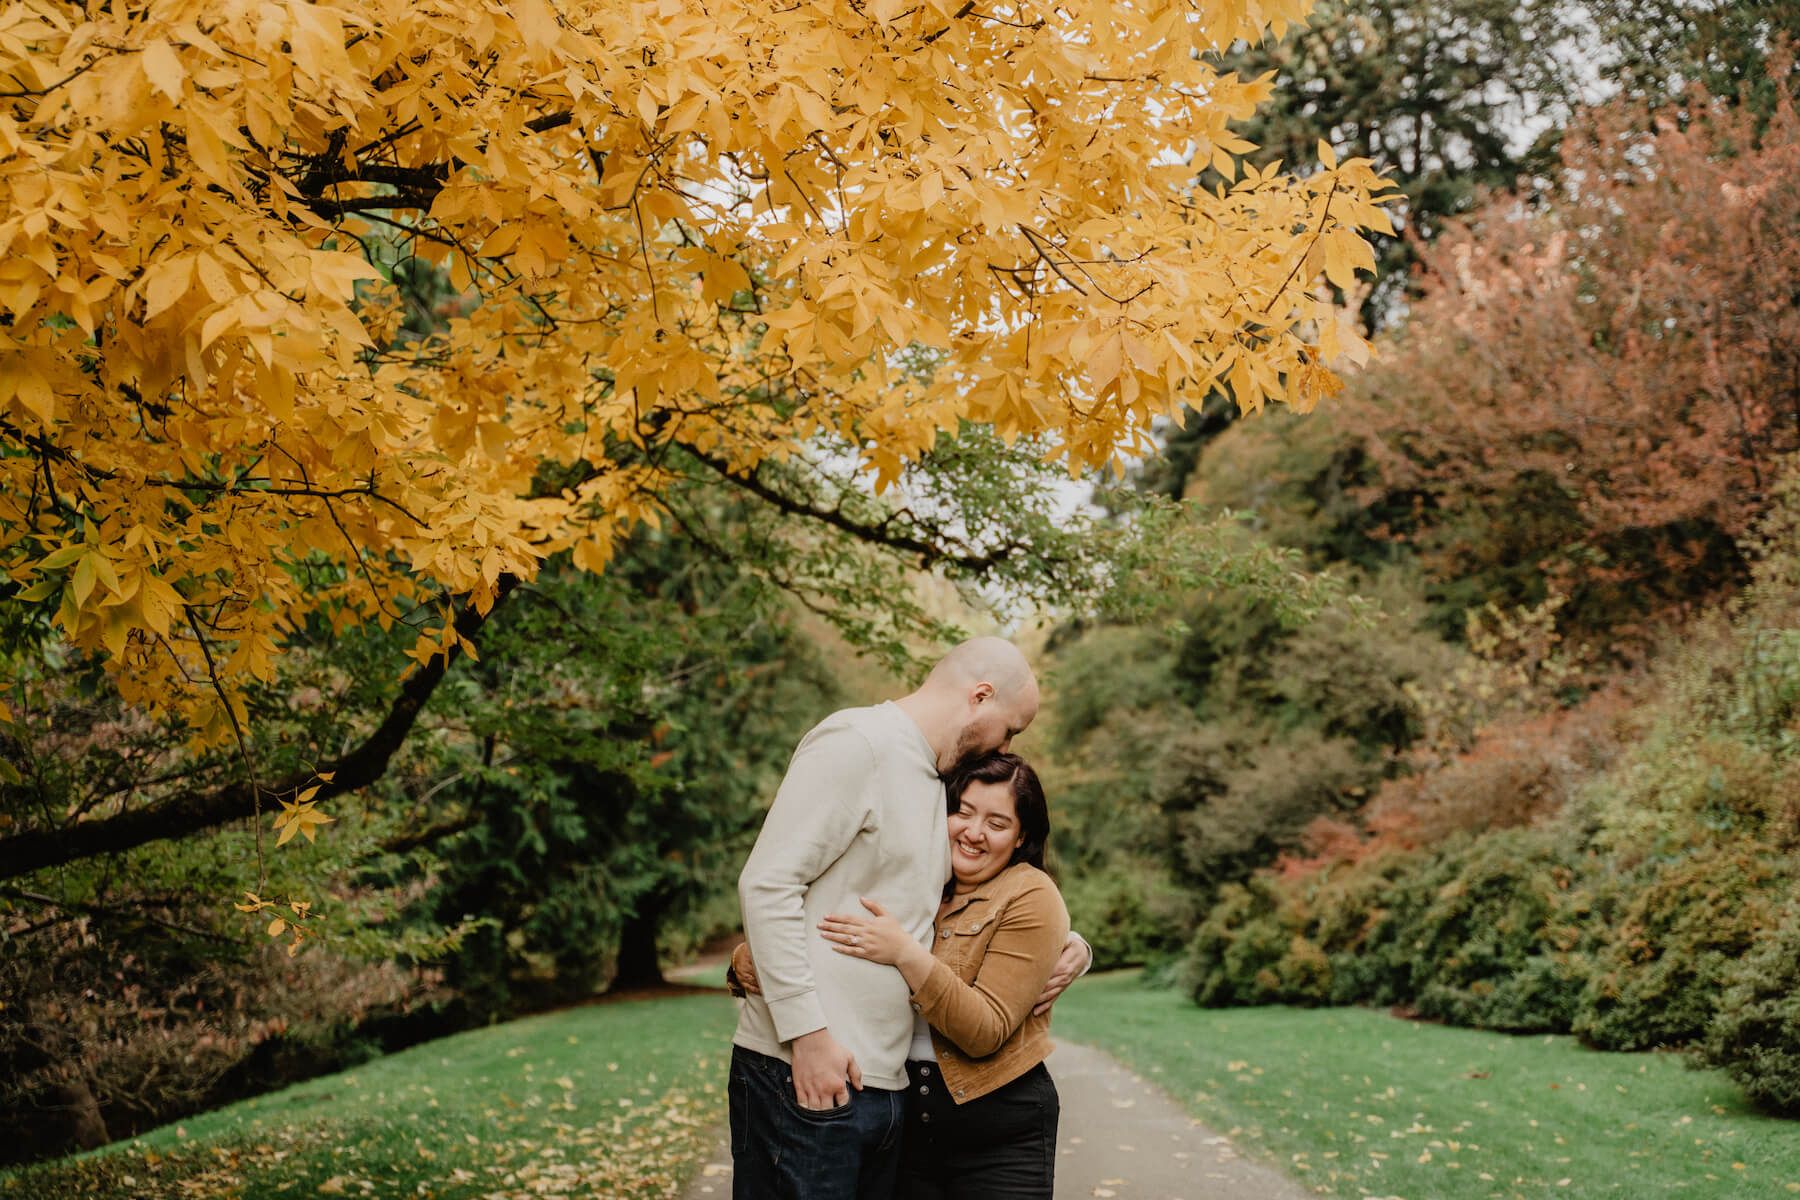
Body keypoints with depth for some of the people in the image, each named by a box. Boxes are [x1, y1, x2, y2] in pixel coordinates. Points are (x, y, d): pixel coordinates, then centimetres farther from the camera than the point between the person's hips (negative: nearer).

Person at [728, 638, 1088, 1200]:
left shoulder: (934, 783, 21)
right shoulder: (857, 741, -8)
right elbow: (767, 884, -16)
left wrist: (1068, 944, 12)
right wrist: (809, 1032, -20)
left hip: (885, 1084, 9)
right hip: (804, 1072, -9)